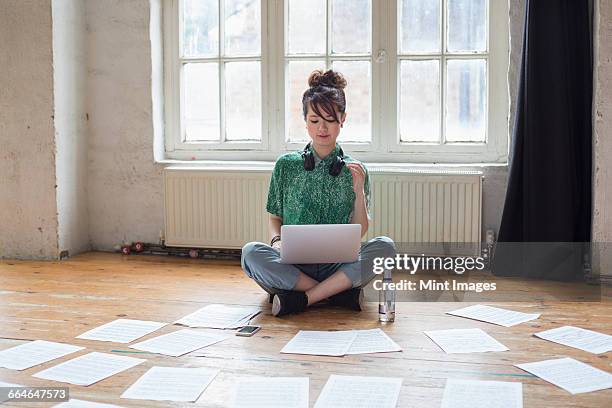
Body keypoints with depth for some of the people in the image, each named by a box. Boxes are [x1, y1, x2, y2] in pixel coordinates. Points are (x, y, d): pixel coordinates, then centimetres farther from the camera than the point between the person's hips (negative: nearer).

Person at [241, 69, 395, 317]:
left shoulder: (355, 170, 9)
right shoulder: (286, 165, 10)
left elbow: (359, 232, 5)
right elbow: (275, 217, 14)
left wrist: (359, 191, -9)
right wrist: (277, 241, -7)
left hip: (339, 266, 0)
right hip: (293, 265, 0)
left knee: (384, 246, -28)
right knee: (252, 253, -30)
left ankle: (300, 299, -26)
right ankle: (342, 294, -24)